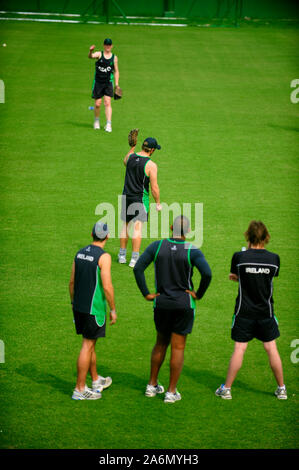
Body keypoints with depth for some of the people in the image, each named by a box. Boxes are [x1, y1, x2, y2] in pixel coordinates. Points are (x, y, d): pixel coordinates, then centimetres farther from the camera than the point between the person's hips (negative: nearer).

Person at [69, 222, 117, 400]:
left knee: (91, 343, 19)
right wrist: (113, 309, -8)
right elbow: (107, 286, -19)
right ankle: (80, 389, 2)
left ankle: (96, 380, 32)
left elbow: (72, 282, 11)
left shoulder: (80, 253, 6)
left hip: (79, 306, 7)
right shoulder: (104, 257, -16)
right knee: (87, 346, -1)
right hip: (94, 308, -7)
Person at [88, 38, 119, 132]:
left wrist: (116, 83, 4)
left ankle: (109, 124, -14)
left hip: (108, 83, 0)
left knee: (107, 103, -11)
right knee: (97, 104, 3)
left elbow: (116, 71, 12)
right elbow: (91, 56, -23)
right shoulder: (99, 54, -1)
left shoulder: (114, 58, 5)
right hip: (98, 82, 0)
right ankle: (96, 120, 28)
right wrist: (91, 51, -46)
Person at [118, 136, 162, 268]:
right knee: (138, 227, -3)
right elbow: (154, 187, -13)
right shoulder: (151, 165, -15)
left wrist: (132, 147, 34)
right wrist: (158, 203, 0)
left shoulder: (130, 157, 1)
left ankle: (122, 255, 23)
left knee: (125, 225, 16)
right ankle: (134, 259, -4)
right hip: (140, 199, -5)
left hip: (126, 196, 5)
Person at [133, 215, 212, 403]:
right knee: (178, 348, 5)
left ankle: (152, 385, 27)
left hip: (161, 303, 3)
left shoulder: (157, 246, -2)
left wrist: (146, 293, -2)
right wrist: (199, 294, -8)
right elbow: (207, 273, -22)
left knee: (161, 344, 20)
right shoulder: (192, 251, -10)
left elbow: (138, 268, -7)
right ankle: (171, 392, 8)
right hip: (184, 304, -3)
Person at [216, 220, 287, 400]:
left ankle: (227, 389, 9)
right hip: (266, 311, 1)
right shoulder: (274, 259, -6)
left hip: (244, 312, -1)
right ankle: (281, 389, 18)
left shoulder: (239, 257, -12)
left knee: (239, 349, 3)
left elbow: (235, 276, 2)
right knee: (271, 349, 10)